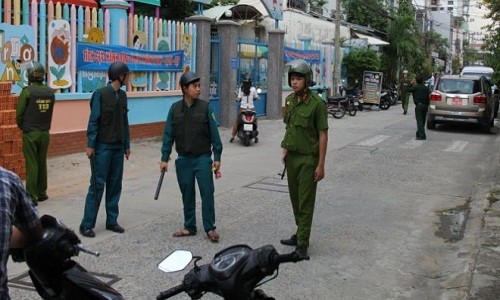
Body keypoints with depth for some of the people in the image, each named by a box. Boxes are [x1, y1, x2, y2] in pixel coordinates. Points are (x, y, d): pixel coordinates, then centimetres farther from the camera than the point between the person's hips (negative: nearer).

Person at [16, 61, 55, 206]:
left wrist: (22, 127, 9)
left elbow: (19, 113, -9)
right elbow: (49, 113, 4)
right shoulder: (50, 92, 1)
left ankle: (32, 197, 1)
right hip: (45, 133, 4)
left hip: (30, 134, -4)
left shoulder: (27, 91, -13)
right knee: (42, 163, 15)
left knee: (32, 165, -1)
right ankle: (42, 193, 22)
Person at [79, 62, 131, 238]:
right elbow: (93, 121, -10)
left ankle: (111, 221, 17)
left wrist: (127, 145, 13)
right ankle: (87, 225, 2)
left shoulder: (122, 95, 10)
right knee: (98, 184, -5)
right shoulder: (100, 94, -9)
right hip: (103, 146, -6)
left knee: (115, 184, 8)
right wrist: (90, 145, -13)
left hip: (118, 147, 6)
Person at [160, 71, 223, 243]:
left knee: (207, 193, -1)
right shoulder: (175, 109, 1)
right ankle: (189, 227, 23)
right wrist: (165, 158, 1)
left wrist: (217, 157, -7)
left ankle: (210, 228, 11)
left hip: (203, 158, -2)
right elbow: (168, 135, 4)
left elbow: (214, 133, -4)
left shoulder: (205, 107, -5)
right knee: (187, 195, 11)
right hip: (183, 159, 2)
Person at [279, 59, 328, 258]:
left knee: (305, 202, -3)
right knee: (295, 199, 15)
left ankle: (302, 244, 2)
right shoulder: (289, 100, 6)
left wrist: (321, 164, -15)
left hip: (308, 159, -7)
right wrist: (285, 150, 12)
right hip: (292, 157, 7)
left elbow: (323, 135, -13)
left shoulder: (316, 103, -14)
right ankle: (300, 234, 29)